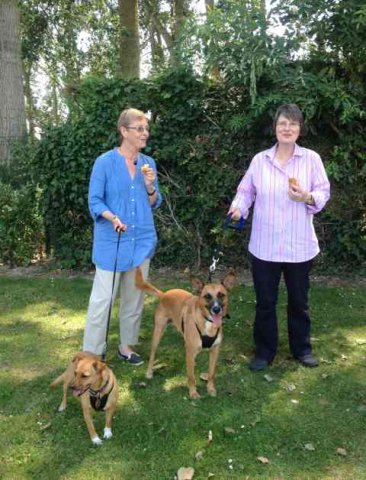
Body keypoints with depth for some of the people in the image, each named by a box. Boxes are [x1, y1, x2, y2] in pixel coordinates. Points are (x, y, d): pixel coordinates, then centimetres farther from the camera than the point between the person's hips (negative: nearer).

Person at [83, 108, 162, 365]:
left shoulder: (148, 163, 6)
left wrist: (150, 186, -10)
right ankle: (92, 353, 10)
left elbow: (154, 204, 10)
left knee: (134, 297, 13)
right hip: (111, 241, -5)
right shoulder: (105, 162, -8)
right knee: (103, 297, -2)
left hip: (142, 240, 5)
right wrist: (113, 218, -27)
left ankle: (126, 345, 29)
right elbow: (95, 201, -9)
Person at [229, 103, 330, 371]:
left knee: (299, 300, 15)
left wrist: (308, 198, -21)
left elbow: (324, 193, -1)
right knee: (265, 301, 10)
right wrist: (238, 208, -15)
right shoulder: (260, 160, 2)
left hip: (299, 245, 0)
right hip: (265, 245, 1)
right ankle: (265, 351, 27)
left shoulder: (311, 159, -1)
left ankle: (302, 348, 35)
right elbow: (246, 191, 4)